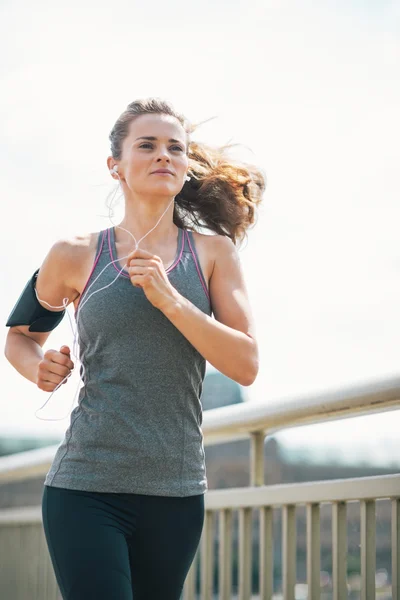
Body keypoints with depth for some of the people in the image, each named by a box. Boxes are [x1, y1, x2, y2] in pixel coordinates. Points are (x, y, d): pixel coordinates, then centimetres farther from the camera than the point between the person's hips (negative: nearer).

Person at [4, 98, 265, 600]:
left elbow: (246, 366, -3)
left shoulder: (213, 252, 5)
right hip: (86, 486, -2)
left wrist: (170, 299, -14)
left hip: (176, 492, 2)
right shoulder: (77, 256, 3)